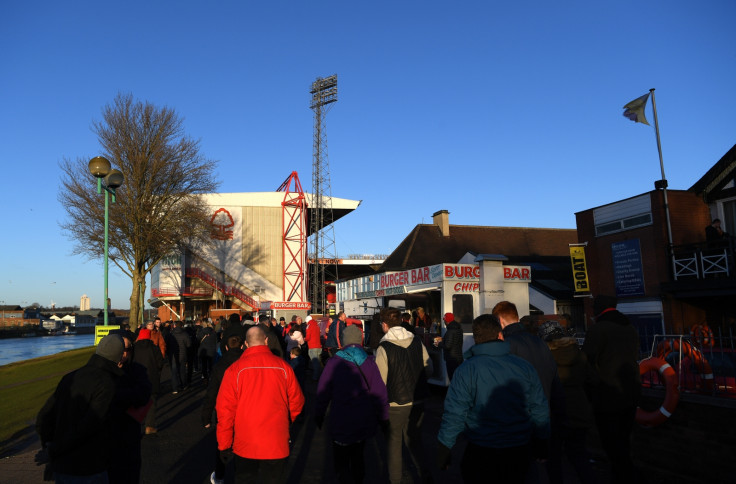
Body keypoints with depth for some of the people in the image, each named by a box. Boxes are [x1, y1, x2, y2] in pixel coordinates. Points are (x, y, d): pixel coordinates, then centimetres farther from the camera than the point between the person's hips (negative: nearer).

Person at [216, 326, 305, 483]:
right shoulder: (283, 367, -7)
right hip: (277, 446, 1)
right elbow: (297, 402, 1)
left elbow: (225, 410, -9)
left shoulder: (235, 369, -10)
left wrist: (224, 445, 3)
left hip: (244, 447, 0)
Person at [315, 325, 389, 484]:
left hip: (341, 423, -3)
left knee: (341, 460, 10)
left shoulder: (334, 362, -11)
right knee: (358, 456, 22)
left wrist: (319, 415, 8)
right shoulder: (369, 362, -6)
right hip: (364, 422, 3)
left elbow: (323, 392, -6)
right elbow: (380, 393, -3)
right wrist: (383, 418, 8)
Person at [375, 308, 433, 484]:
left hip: (396, 403, -4)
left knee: (394, 440, 15)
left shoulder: (384, 348, -19)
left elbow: (380, 380, -18)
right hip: (418, 401, 4)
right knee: (414, 438, 22)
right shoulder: (417, 342, -6)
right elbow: (429, 370, 2)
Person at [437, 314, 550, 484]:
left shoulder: (466, 370, -15)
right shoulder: (525, 367, -4)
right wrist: (541, 448, 17)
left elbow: (454, 415, -14)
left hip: (480, 456, -3)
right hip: (519, 454, 4)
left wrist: (443, 451, -1)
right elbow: (540, 411, 3)